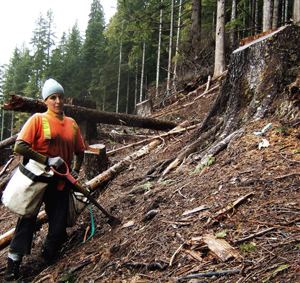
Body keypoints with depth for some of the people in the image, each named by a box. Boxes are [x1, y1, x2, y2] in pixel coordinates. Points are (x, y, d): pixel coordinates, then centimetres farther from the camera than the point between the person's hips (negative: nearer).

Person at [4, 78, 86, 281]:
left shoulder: (72, 124, 6)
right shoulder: (38, 119, -8)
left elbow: (79, 152, 19)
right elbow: (19, 146, -19)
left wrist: (75, 172, 6)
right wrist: (47, 160, -21)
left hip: (60, 184, 4)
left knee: (59, 228, 6)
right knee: (27, 220, 1)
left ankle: (49, 257, 29)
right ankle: (14, 262, 12)